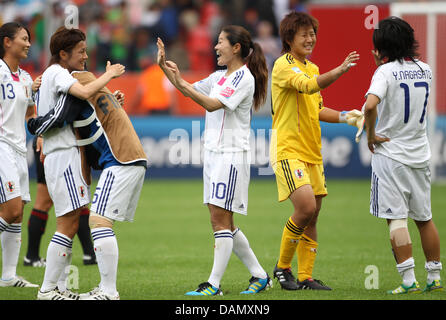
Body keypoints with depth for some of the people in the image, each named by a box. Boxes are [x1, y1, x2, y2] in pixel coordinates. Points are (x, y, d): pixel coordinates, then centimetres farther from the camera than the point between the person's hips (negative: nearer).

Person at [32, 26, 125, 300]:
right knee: (68, 224, -12)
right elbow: (85, 93, -27)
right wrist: (109, 75, -13)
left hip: (62, 156, 10)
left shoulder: (57, 75, 22)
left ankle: (58, 287, 9)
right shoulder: (57, 73, -9)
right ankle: (48, 289, -12)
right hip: (63, 155, -10)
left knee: (69, 224, 9)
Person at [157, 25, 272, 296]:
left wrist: (182, 84, -27)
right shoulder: (219, 77, 16)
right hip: (213, 152, 9)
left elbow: (213, 104, -22)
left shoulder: (244, 78, -11)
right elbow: (190, 90, 20)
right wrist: (165, 67, 10)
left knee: (221, 219, -10)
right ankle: (259, 276, 18)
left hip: (232, 154, -9)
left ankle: (214, 284, -9)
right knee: (222, 221, 10)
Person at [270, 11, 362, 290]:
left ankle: (305, 277, 12)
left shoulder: (312, 68, 18)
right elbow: (308, 86, -30)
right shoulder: (284, 65, -10)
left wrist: (344, 117, 11)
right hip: (288, 149, -8)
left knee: (312, 217, 6)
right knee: (306, 206, -20)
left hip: (312, 152, 9)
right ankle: (283, 266, -4)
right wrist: (340, 71, -42)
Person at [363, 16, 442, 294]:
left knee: (397, 219, -4)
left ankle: (409, 280, -9)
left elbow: (371, 104, -28)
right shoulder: (425, 70, 6)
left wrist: (371, 134, -13)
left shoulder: (386, 72, -11)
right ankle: (435, 278, 18)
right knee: (424, 218, 14)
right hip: (420, 154, 6)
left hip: (391, 154, -6)